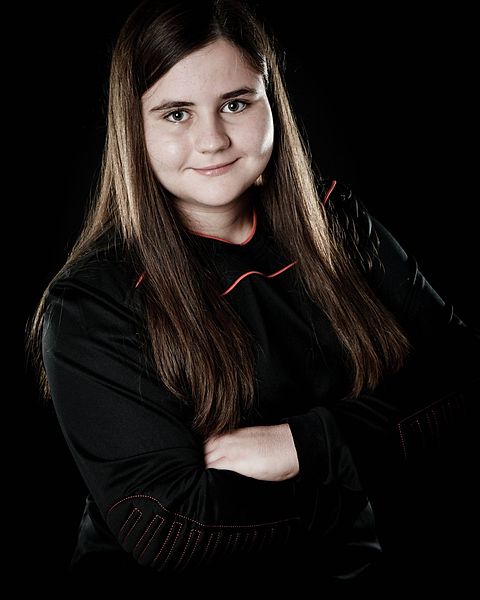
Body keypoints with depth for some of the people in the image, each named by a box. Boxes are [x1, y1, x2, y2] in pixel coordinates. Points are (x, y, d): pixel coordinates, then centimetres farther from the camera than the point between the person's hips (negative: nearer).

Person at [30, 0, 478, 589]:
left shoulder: (335, 221, 2)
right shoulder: (88, 306, -11)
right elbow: (167, 530, -17)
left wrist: (309, 445, -14)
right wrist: (356, 453, -14)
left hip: (346, 568, 3)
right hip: (170, 584, -2)